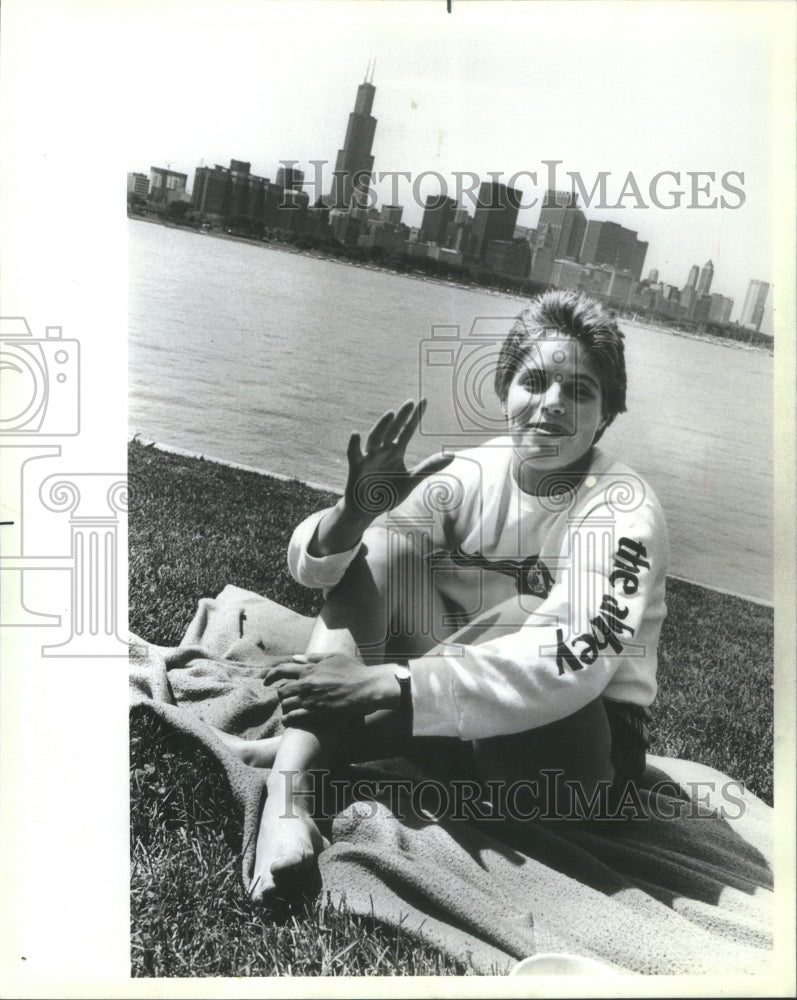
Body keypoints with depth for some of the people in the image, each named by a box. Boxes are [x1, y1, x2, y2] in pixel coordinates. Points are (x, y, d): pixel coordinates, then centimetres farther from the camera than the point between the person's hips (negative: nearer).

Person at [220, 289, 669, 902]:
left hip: (585, 738, -4)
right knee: (381, 543, -15)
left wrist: (388, 684, -38)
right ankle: (289, 787, -27)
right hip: (468, 694, 4)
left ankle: (315, 742, -18)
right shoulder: (473, 475, -7)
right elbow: (314, 565, -12)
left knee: (518, 613, -35)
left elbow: (574, 662, -34)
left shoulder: (622, 509, -19)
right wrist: (356, 512, -35)